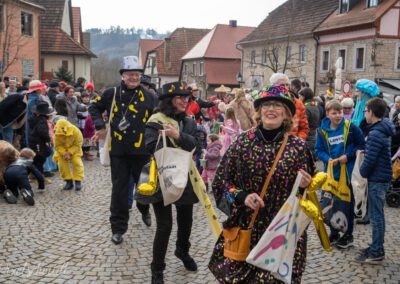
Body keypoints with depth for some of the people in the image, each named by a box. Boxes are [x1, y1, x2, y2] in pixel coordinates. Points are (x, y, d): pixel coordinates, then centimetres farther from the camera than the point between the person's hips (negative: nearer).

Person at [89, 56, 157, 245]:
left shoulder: (148, 96, 1)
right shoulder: (111, 94, 0)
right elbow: (94, 108, 15)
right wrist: (100, 126, 2)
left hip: (141, 149, 1)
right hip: (118, 150, -1)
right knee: (119, 189, 3)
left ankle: (145, 211, 47)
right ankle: (118, 227, 12)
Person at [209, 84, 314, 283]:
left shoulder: (298, 146, -2)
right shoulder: (243, 141, -2)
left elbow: (307, 188, 7)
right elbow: (221, 180, 2)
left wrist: (305, 187, -14)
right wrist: (241, 196, -14)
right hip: (246, 227, 1)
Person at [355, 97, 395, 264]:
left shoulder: (375, 134, -22)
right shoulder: (384, 129, 9)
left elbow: (370, 160, -22)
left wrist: (363, 172, -5)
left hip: (377, 179, -10)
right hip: (383, 177, 10)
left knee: (376, 216, -1)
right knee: (376, 214, 17)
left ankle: (376, 253, 7)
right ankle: (376, 247, 27)